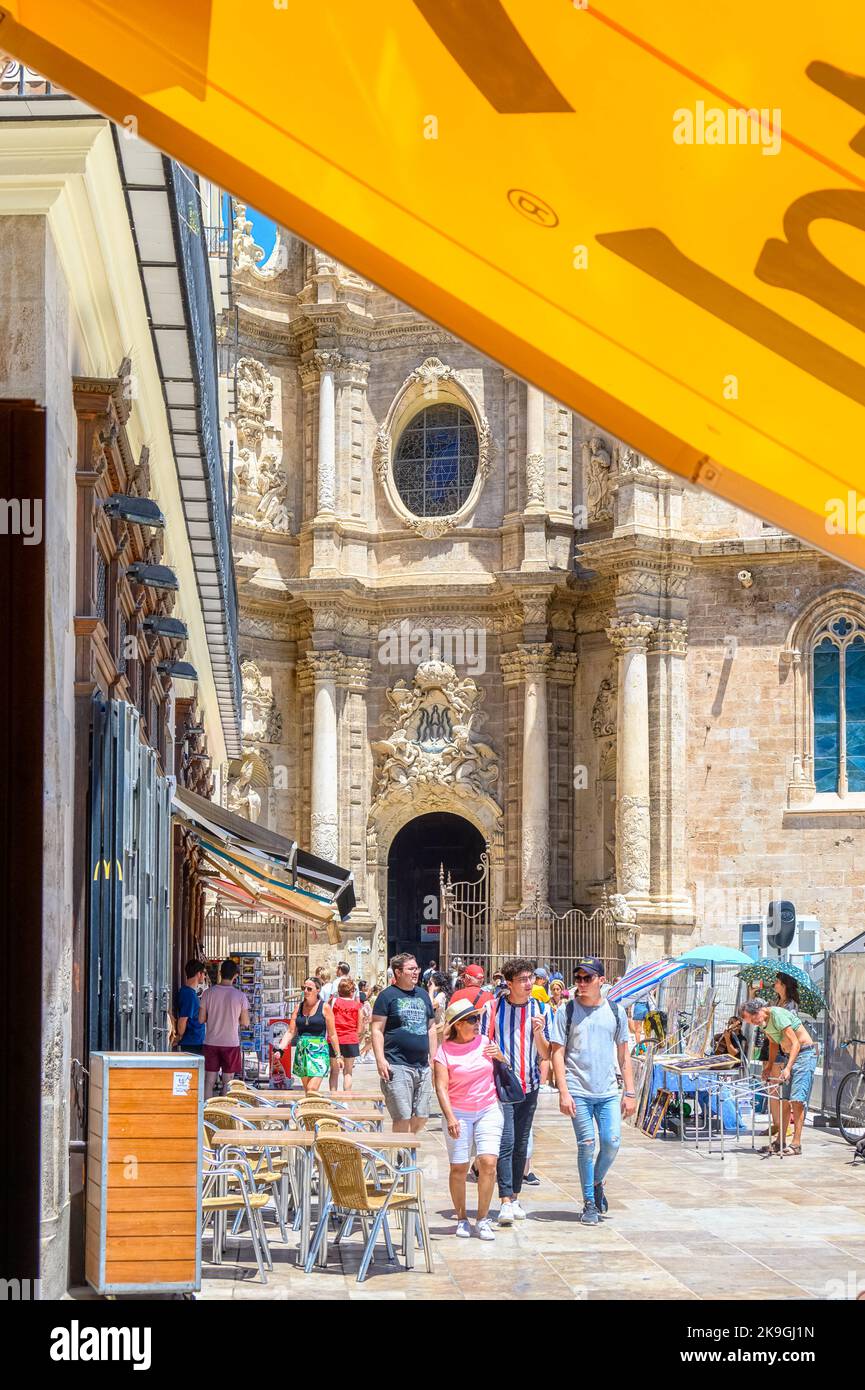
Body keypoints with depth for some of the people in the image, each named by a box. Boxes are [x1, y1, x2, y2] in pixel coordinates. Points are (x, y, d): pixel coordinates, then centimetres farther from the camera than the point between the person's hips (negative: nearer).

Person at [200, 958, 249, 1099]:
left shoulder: (209, 992, -4)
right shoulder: (240, 995, -7)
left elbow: (201, 1019, -2)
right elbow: (245, 1023, -3)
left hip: (211, 1043, 2)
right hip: (231, 1043, -2)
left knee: (209, 1081, 7)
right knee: (228, 1082, 7)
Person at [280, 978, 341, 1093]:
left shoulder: (325, 1007, -2)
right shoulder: (299, 1007, 9)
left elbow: (332, 1034, 1)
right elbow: (290, 1032, 7)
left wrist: (338, 1055, 1)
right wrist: (280, 1049, -6)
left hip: (318, 1052, -5)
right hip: (302, 1051, 5)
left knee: (312, 1090, -17)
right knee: (307, 1091, 8)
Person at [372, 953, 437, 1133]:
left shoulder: (423, 995, 17)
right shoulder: (387, 995, -2)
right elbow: (377, 1030, -6)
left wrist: (434, 1060, 16)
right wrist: (380, 1059, -16)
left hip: (423, 1067, 6)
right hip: (397, 1066, -6)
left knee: (422, 1117, 6)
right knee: (403, 1118, -9)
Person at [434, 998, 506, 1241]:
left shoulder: (486, 1043, 3)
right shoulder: (445, 1050, -5)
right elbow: (441, 1087, -8)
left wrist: (500, 1057, -7)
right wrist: (450, 1117, -19)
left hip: (489, 1110, 2)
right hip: (458, 1113, -2)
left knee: (488, 1162, -11)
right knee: (459, 1167, -2)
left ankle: (483, 1220, -1)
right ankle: (461, 1218, 16)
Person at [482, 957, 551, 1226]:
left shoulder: (540, 1009, 6)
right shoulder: (493, 1008, -1)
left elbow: (546, 1055, 6)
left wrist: (539, 1033, -12)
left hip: (530, 1085, 4)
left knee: (521, 1144, 10)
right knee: (506, 1141, -14)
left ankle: (515, 1197, 20)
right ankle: (506, 1201, -16)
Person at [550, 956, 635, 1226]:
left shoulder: (615, 1011, 8)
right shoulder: (567, 1011, 0)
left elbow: (623, 1054, 12)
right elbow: (557, 1053, -1)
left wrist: (630, 1092, 7)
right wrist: (563, 1092, -9)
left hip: (608, 1092, 2)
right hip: (578, 1091, -2)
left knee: (612, 1141, -6)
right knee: (586, 1145, -4)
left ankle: (597, 1183, 23)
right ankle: (590, 1203, 9)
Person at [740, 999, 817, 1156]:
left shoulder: (777, 1014, -23)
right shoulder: (763, 1021, 4)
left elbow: (796, 1044, -26)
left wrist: (788, 1068, -33)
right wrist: (769, 1066, 14)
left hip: (804, 1053, -9)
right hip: (789, 1056, 9)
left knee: (797, 1099, -14)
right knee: (785, 1100, 6)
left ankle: (796, 1144, -15)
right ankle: (780, 1141, 11)